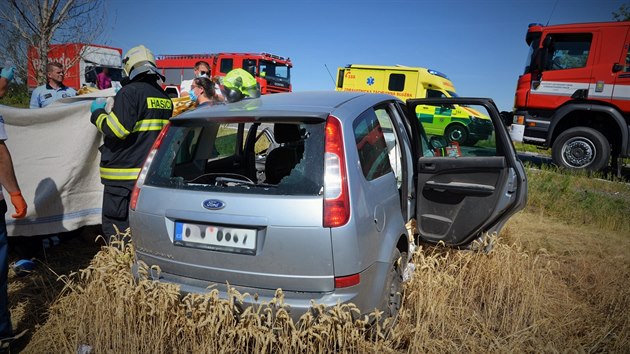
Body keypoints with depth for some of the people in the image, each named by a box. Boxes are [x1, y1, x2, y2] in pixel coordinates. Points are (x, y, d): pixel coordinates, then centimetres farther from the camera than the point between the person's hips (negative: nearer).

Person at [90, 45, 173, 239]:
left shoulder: (130, 92, -14)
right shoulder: (164, 97, 11)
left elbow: (116, 130, -20)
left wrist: (98, 113, -3)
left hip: (123, 174, -7)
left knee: (115, 229, 2)